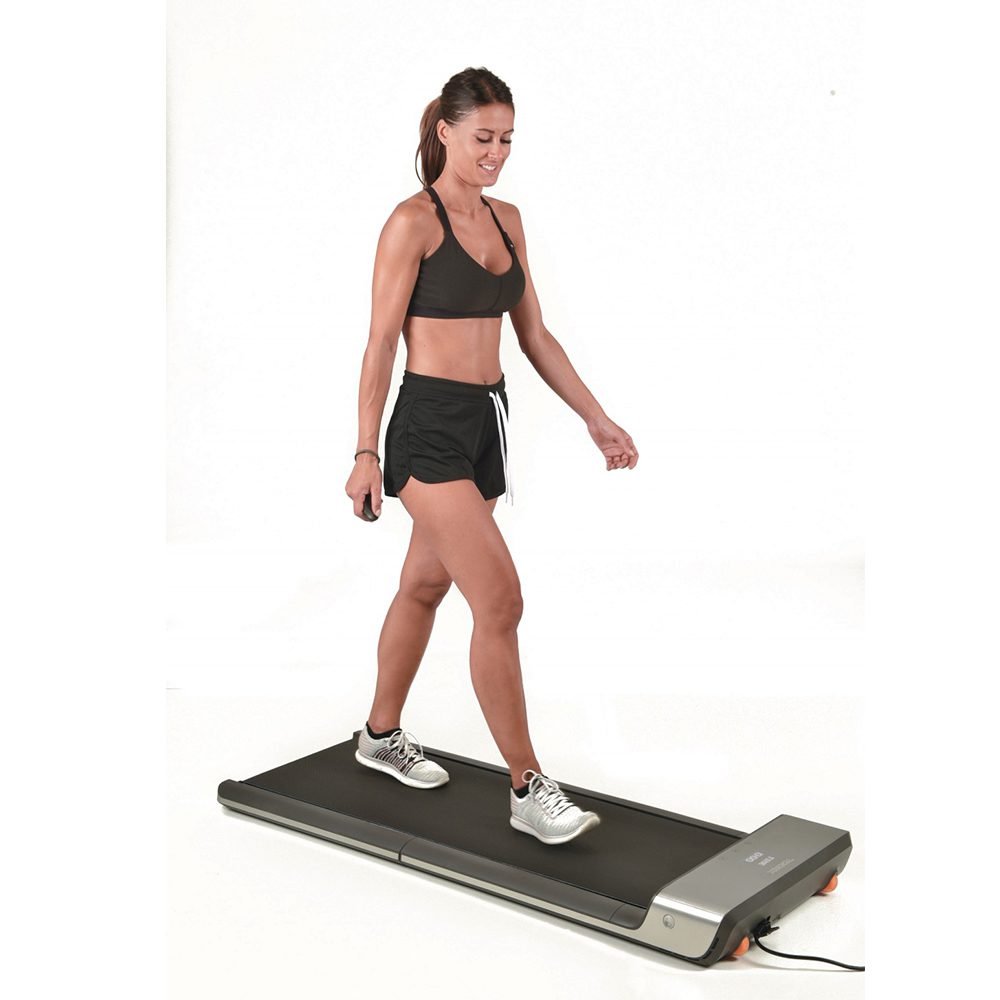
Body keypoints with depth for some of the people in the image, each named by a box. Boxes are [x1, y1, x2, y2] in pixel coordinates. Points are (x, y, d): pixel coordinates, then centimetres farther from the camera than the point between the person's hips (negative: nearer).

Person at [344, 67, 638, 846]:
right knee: (500, 600, -11)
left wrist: (598, 421, 10)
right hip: (430, 426, -8)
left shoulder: (506, 220, 12)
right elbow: (382, 342, -10)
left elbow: (535, 335, 14)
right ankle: (529, 789, -2)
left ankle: (382, 737, 36)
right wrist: (366, 453, -13)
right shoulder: (413, 221, -9)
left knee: (424, 586, 19)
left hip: (487, 423, 8)